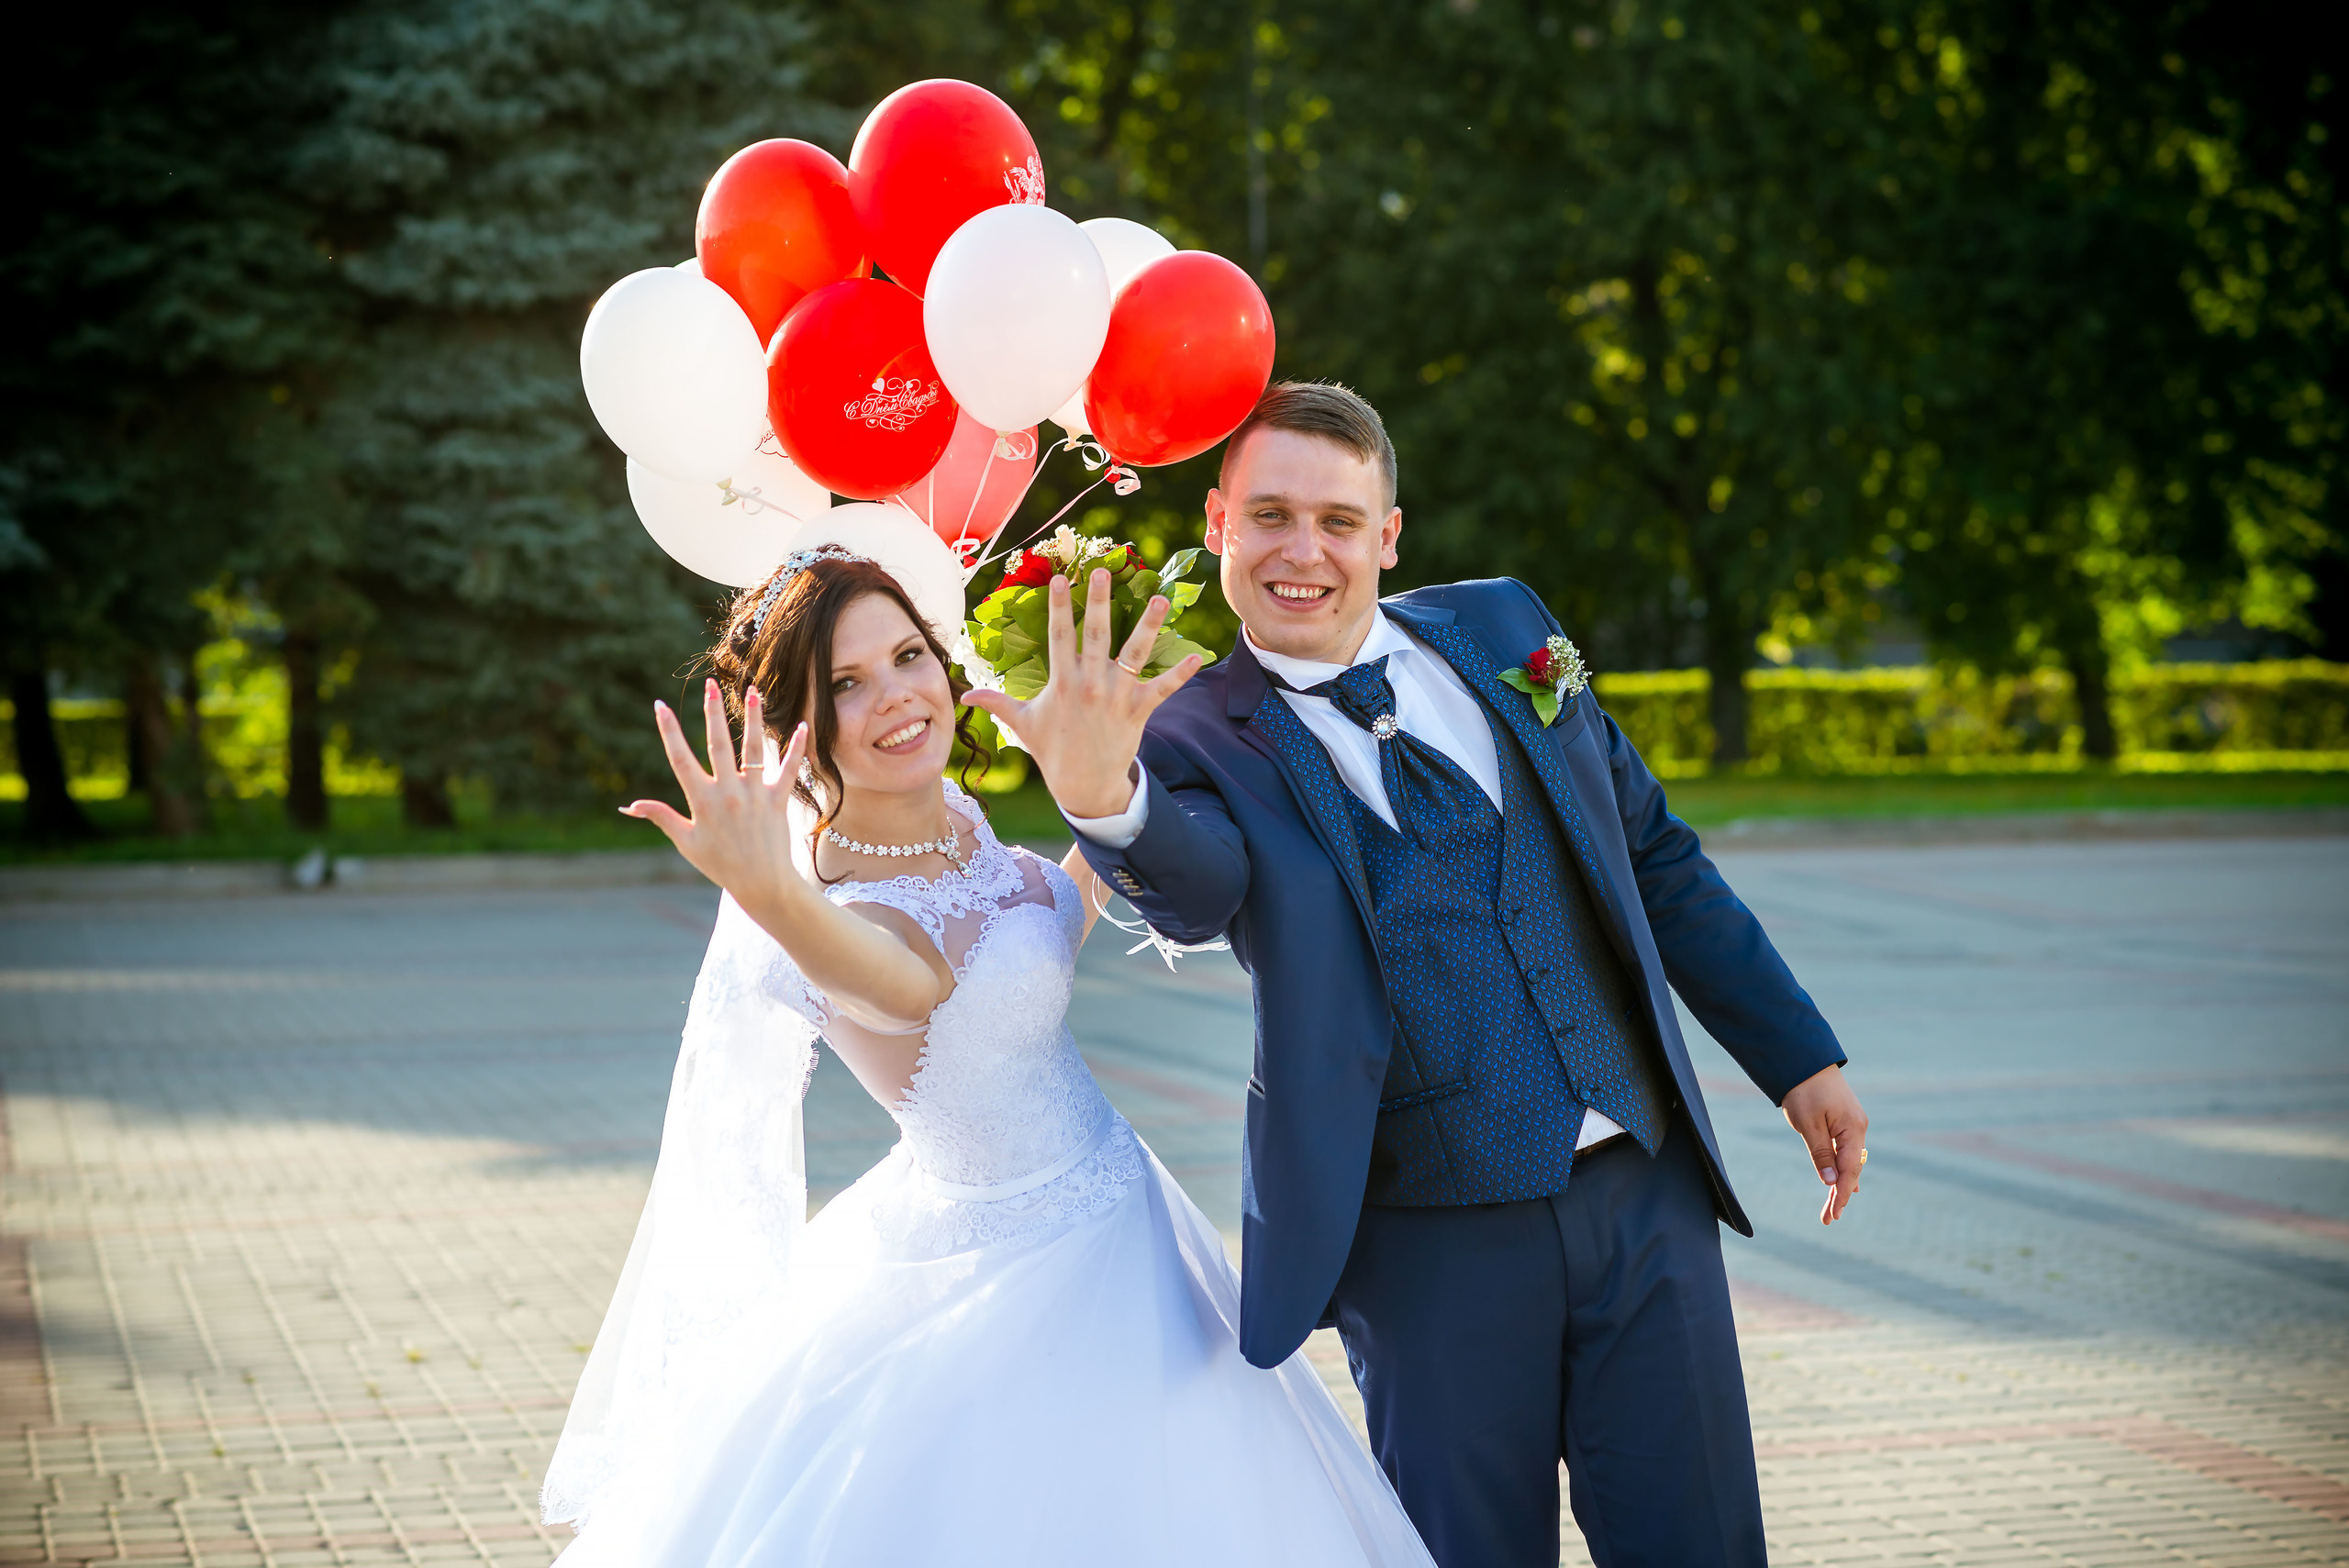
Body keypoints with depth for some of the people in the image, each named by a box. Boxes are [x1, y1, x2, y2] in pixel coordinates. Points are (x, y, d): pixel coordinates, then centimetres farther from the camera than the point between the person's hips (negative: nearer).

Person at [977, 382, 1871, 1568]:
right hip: (1435, 1241, -3)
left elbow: (1655, 857, 15)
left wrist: (1798, 1058, 15)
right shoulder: (1200, 740, -5)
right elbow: (1197, 886, -28)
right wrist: (1104, 799, -51)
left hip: (1646, 1193, 4)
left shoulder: (1499, 630, 8)